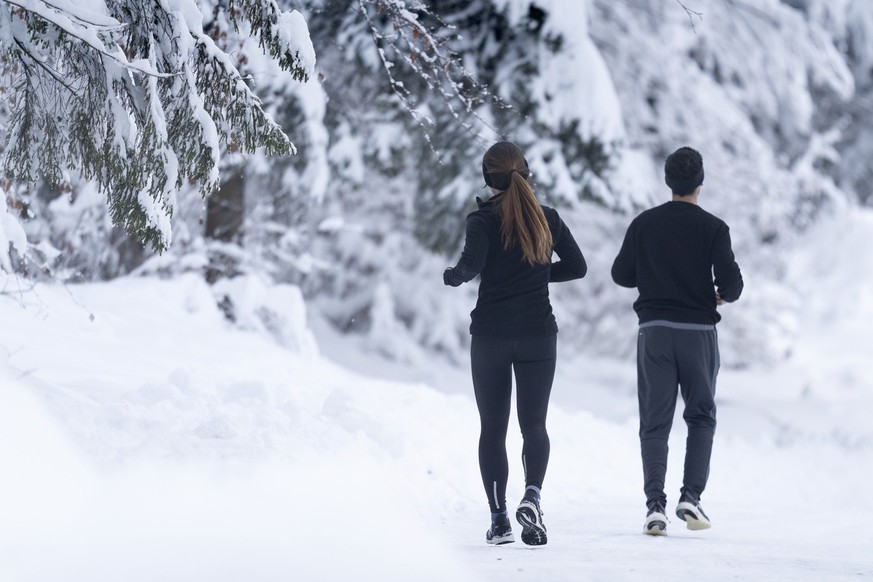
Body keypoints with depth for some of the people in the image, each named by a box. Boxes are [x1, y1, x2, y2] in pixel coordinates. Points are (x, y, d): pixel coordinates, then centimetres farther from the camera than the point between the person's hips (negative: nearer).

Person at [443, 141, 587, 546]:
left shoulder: (483, 220, -7)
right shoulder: (547, 218, 3)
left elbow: (472, 262, -22)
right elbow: (577, 266, 7)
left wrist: (454, 276, -1)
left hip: (490, 334, -1)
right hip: (538, 334, 2)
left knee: (493, 427, 8)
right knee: (533, 423, 6)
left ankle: (499, 518, 6)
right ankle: (532, 494, -21)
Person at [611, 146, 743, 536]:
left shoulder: (644, 224, 1)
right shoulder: (712, 227, -6)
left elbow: (621, 274, 6)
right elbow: (730, 281, -11)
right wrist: (723, 296, 12)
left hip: (654, 331, 1)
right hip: (698, 331, -1)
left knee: (654, 423, 5)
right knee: (701, 417, 13)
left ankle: (655, 504, -8)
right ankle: (691, 498, 0)